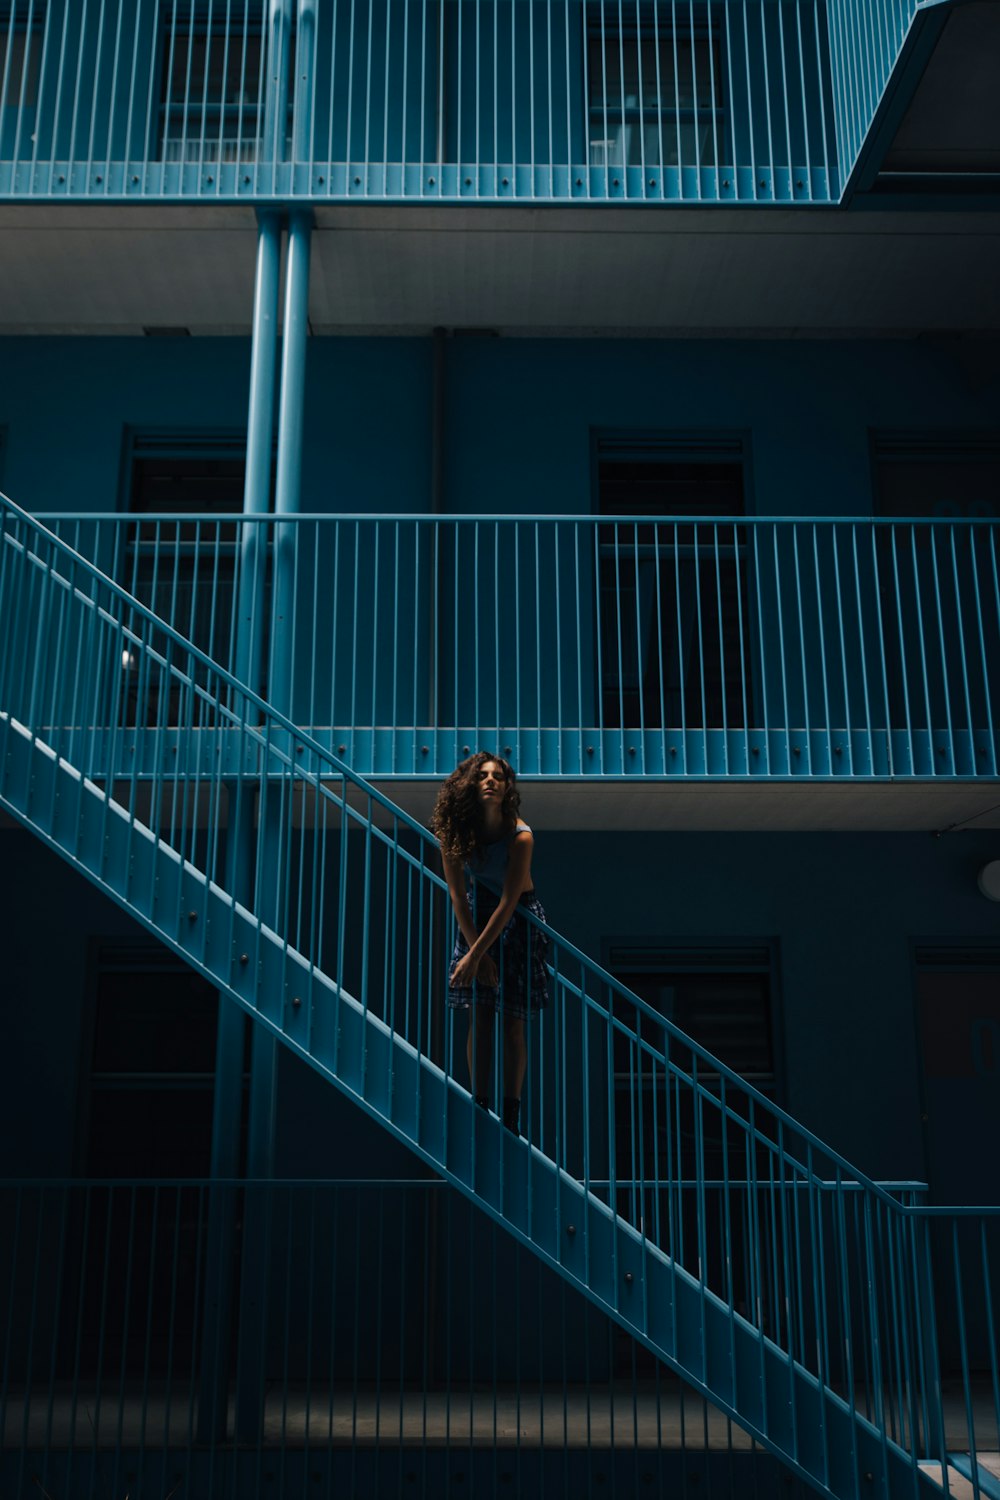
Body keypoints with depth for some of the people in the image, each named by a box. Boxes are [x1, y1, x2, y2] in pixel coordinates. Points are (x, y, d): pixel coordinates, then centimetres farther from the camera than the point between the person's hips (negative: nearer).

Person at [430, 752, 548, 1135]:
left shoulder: (520, 836, -24)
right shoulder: (454, 831, -14)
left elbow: (508, 904, -23)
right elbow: (457, 893, -9)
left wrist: (475, 955, -23)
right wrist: (475, 950, -12)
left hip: (518, 917, -3)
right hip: (476, 915, 3)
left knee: (512, 1021, -2)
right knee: (479, 1016, -3)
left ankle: (511, 1114, 6)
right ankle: (480, 1110, 4)